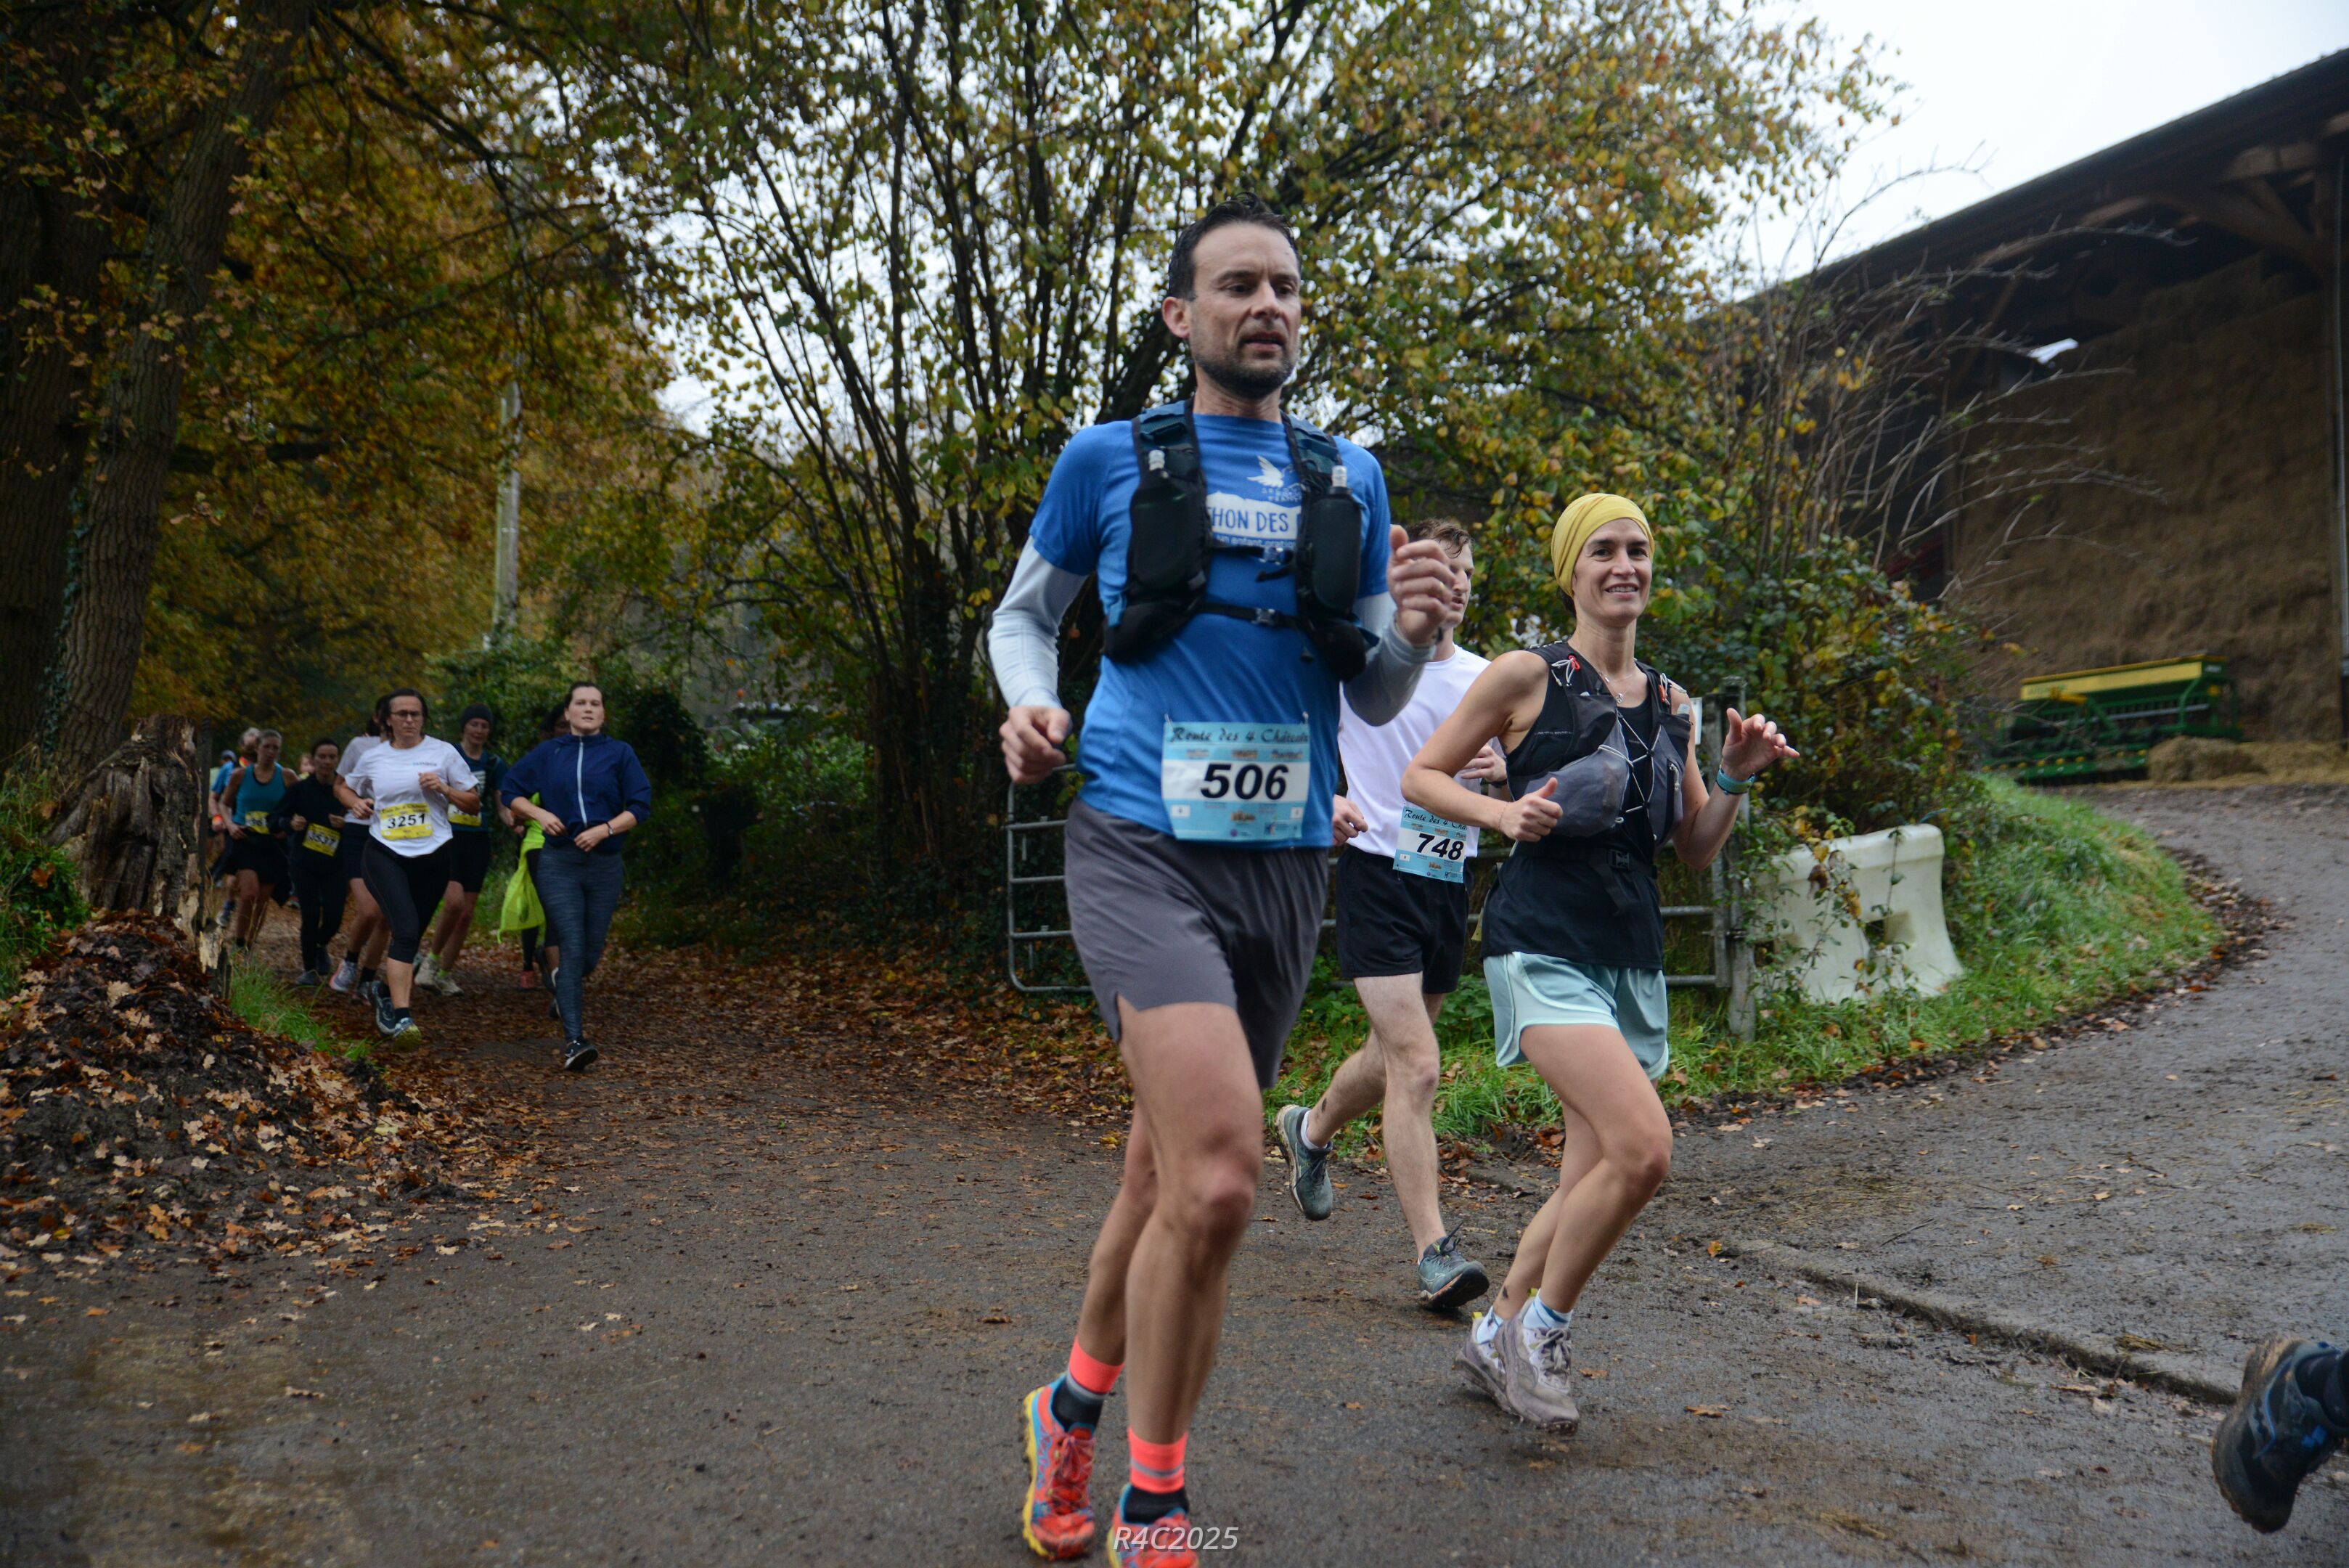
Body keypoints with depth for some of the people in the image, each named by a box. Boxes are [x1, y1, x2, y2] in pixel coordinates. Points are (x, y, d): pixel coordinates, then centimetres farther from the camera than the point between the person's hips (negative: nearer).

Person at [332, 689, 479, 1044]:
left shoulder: (443, 752, 3)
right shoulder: (373, 758, 8)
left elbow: (474, 803, 5)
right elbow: (342, 787, 26)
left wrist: (444, 789, -12)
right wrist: (355, 802, 4)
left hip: (432, 856, 1)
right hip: (385, 854, -1)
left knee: (411, 935, 10)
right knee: (406, 929, -21)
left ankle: (388, 995, 37)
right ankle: (401, 1017, -26)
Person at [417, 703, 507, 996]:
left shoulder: (494, 764, 10)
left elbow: (501, 806, 12)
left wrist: (515, 822, -8)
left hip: (477, 841, 4)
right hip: (448, 837, -4)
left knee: (466, 912, 3)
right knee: (454, 901, -22)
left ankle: (444, 974, 16)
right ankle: (432, 958, 1)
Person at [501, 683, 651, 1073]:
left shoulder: (620, 753, 6)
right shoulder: (548, 753, 9)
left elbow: (640, 807, 1)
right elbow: (510, 790, 15)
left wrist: (605, 829, -15)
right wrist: (539, 813, -4)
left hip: (605, 863, 1)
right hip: (559, 864, -1)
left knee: (590, 955, 9)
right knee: (573, 950, -13)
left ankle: (564, 982, 45)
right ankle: (574, 1041, -14)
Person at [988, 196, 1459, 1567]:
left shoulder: (1350, 479, 13)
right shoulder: (1112, 459, 4)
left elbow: (1375, 703, 14)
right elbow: (1024, 614, 16)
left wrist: (1415, 635, -8)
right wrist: (1030, 703, -5)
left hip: (1284, 864, 4)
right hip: (1141, 846, -4)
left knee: (1170, 1179, 12)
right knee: (1218, 1171, -21)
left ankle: (1075, 1411, 37)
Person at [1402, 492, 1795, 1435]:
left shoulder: (1670, 703, 13)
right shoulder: (1526, 676, -3)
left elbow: (1697, 851, 17)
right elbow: (1421, 776, 2)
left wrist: (1735, 779, 0)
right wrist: (1503, 813, -13)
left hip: (1632, 956, 7)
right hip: (1544, 946, -7)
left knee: (1595, 1176, 8)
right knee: (1643, 1148, -21)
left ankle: (1497, 1337, 29)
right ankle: (1540, 1326, 2)